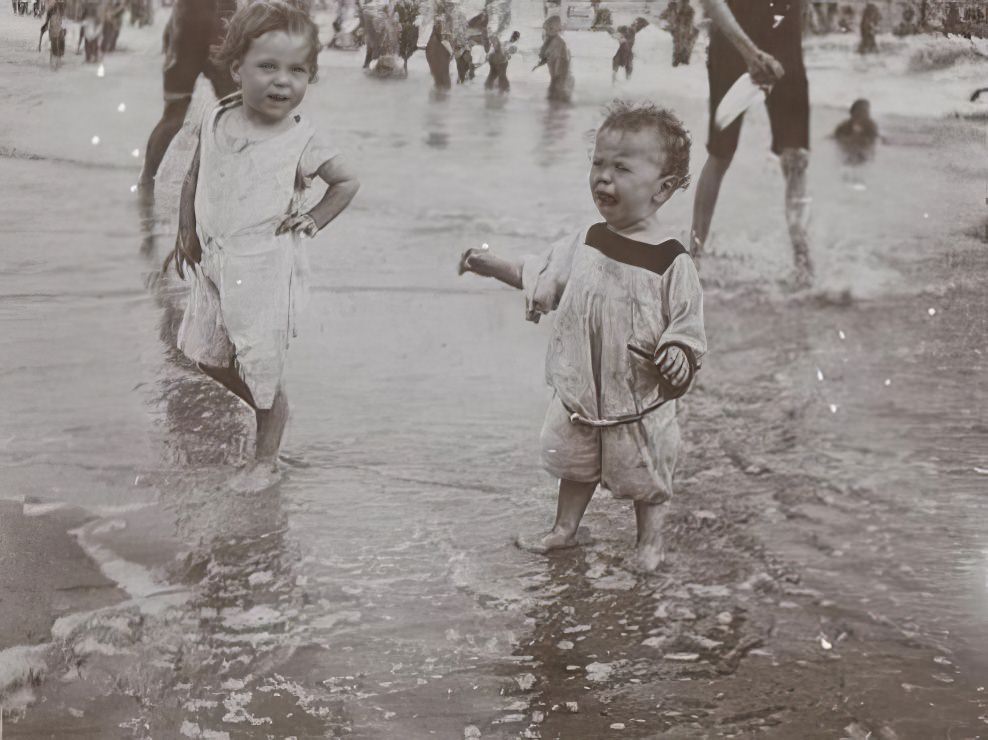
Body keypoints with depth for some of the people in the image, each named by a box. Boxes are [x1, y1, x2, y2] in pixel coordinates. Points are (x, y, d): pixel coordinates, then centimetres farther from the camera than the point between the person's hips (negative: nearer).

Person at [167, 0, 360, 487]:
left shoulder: (300, 140, -12)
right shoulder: (216, 123, -2)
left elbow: (347, 182, 2)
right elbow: (194, 179, 12)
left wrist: (313, 221, -8)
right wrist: (186, 234, 10)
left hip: (266, 268, -5)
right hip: (212, 262, 5)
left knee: (263, 369, 0)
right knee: (204, 351, 15)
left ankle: (266, 460, 20)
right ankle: (267, 408, 39)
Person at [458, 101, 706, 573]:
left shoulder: (672, 261, -20)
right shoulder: (586, 242, -3)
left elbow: (688, 328, -16)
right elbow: (543, 277, 12)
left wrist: (678, 356, -34)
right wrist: (493, 266, 7)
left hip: (638, 400, -5)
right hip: (580, 390, 5)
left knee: (644, 478, 15)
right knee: (575, 464, 23)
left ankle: (650, 542, 37)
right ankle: (565, 529, 44)